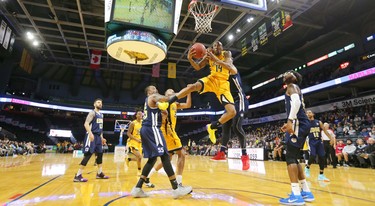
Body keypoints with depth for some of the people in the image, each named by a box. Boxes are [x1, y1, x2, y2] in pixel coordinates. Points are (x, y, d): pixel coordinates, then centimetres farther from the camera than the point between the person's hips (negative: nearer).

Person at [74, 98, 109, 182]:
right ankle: (78, 175, -4)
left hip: (98, 136, 9)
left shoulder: (101, 115, 19)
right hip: (92, 136, -9)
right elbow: (86, 124, -18)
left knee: (100, 154, 11)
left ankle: (99, 173, 22)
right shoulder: (92, 113, -7)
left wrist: (102, 137, 22)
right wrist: (90, 133, -31)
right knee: (88, 154, -11)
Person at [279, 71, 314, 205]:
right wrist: (288, 124, 28)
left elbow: (296, 102, -20)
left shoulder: (292, 86, 1)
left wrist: (290, 121, -28)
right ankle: (306, 192, 17)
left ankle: (296, 195, -11)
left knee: (290, 157, -11)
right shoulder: (294, 88, 29)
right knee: (294, 158, 12)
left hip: (298, 123, -10)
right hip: (302, 124, 10)